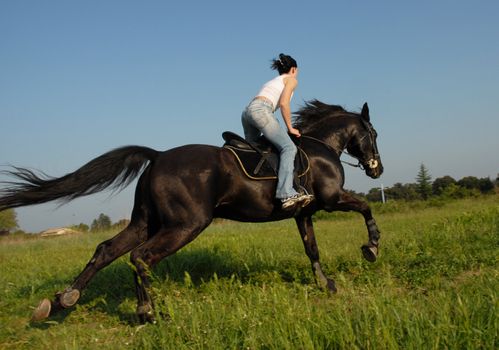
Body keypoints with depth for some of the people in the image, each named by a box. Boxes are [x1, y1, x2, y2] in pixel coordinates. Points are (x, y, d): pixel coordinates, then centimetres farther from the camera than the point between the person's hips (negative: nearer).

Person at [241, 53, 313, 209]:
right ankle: (286, 194, -35)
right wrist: (290, 128, 4)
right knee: (289, 147, -18)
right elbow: (283, 103, -3)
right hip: (261, 110, -9)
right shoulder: (291, 79, 13)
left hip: (247, 112, 9)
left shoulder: (273, 81, 36)